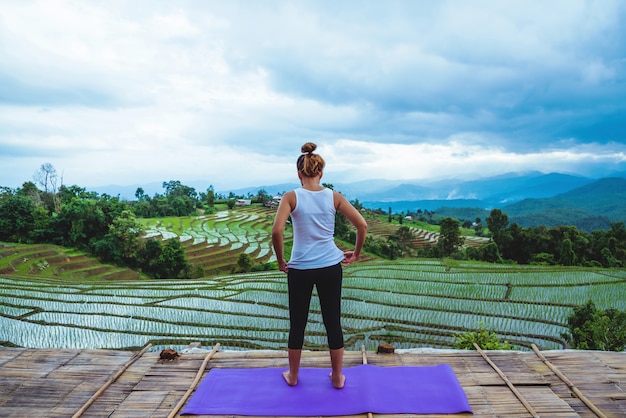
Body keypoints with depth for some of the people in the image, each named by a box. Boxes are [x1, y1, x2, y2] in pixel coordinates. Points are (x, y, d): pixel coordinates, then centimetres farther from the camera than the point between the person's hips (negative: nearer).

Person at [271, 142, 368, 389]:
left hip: (300, 269, -1)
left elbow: (277, 231, -19)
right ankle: (337, 377, 26)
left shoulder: (291, 197, -8)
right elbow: (362, 225, -5)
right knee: (333, 323, 13)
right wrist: (356, 254, 7)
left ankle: (293, 376, 31)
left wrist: (280, 261, -5)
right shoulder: (334, 197, -2)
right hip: (330, 268, 2)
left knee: (298, 324, 14)